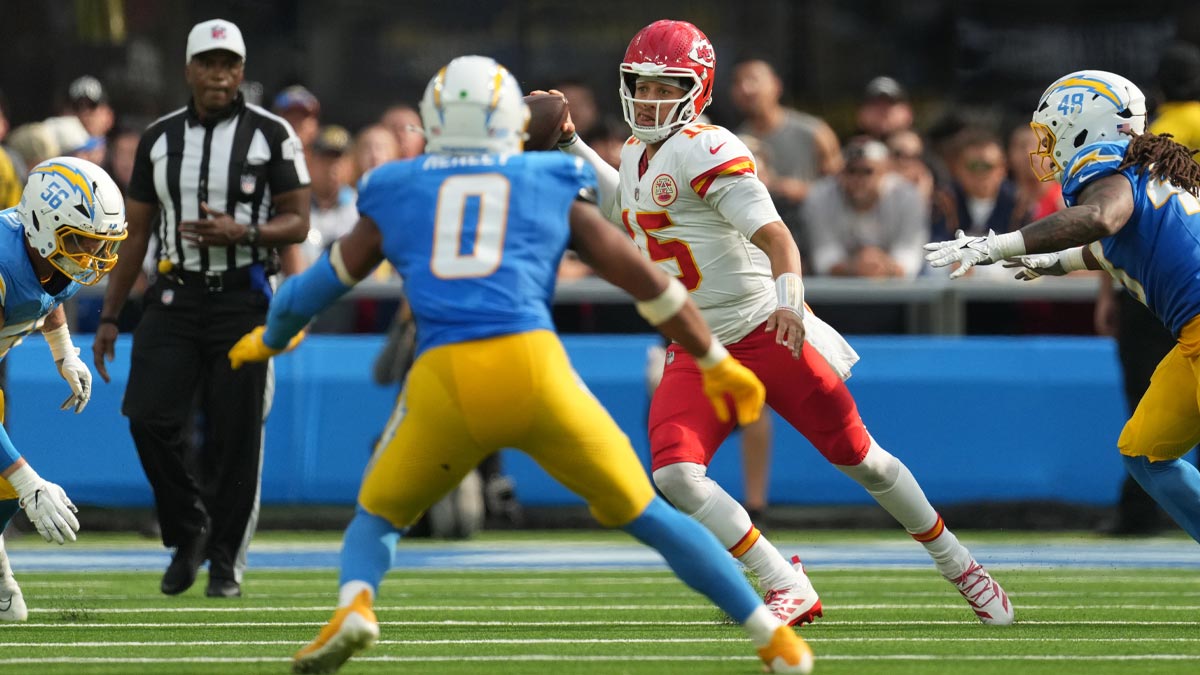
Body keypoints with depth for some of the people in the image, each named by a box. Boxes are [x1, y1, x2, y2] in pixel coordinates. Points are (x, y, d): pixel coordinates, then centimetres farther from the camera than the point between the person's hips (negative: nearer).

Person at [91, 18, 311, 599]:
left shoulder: (270, 135, -1)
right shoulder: (159, 138, 8)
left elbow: (297, 223, -1)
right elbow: (136, 233, 12)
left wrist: (243, 233, -20)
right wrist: (109, 317, 9)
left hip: (242, 296, -3)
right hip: (175, 295, 3)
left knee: (234, 433, -2)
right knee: (150, 417, -10)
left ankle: (225, 559, 11)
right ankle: (188, 531, 11)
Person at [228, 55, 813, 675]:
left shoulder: (396, 194, 20)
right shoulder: (552, 186, 19)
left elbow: (321, 285, 25)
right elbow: (645, 281, 21)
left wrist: (270, 340, 46)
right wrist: (716, 364, 32)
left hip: (444, 380, 0)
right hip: (534, 367, 0)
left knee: (378, 515, 22)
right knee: (642, 512, 15)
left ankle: (354, 605, -11)